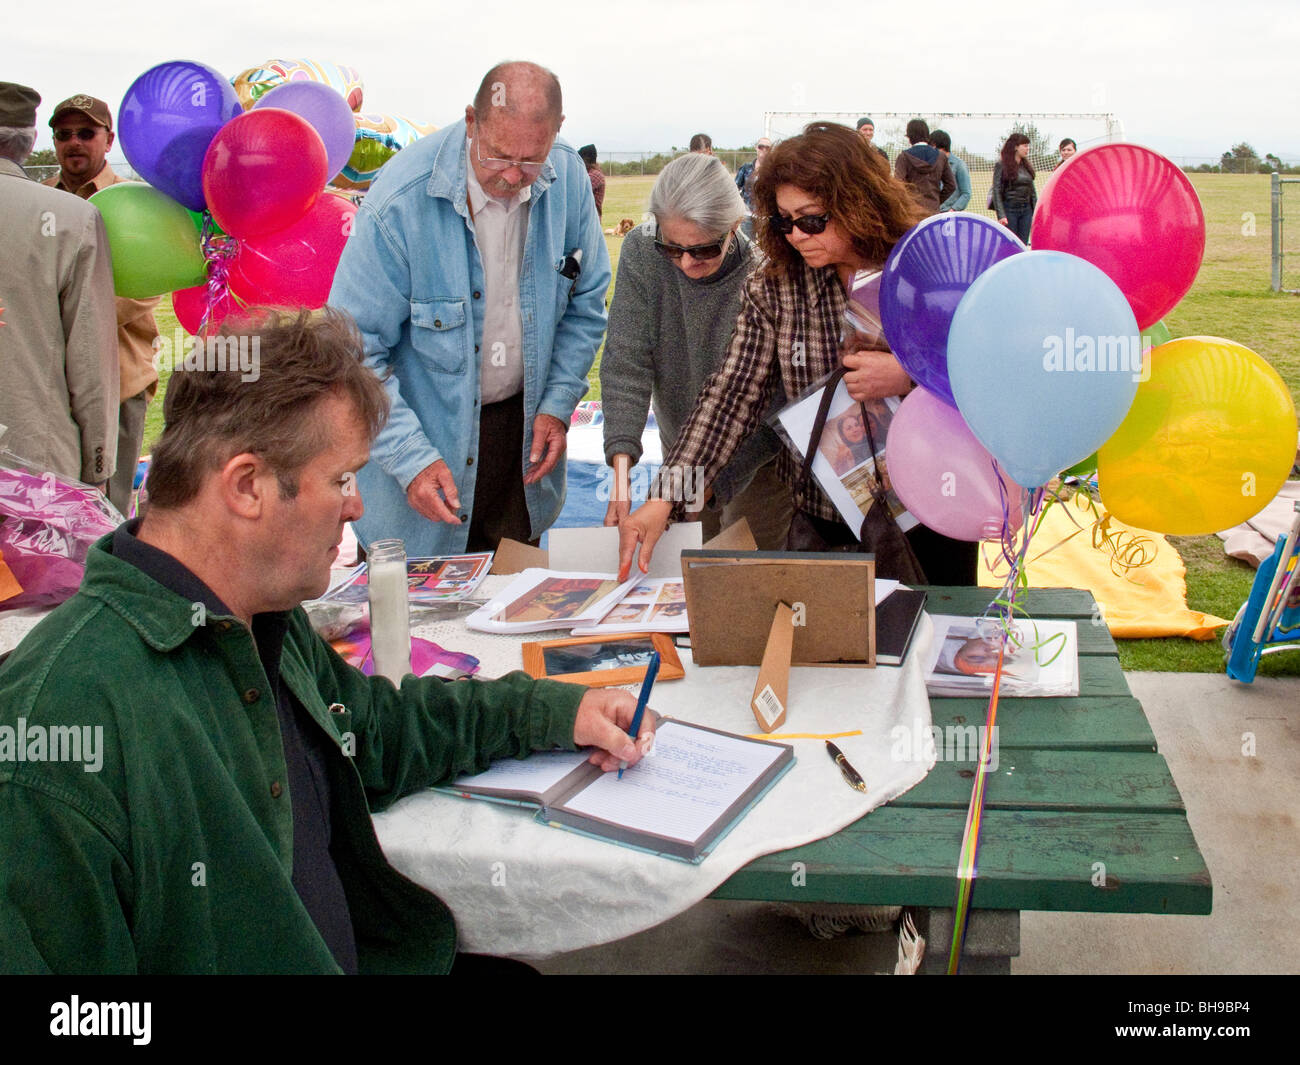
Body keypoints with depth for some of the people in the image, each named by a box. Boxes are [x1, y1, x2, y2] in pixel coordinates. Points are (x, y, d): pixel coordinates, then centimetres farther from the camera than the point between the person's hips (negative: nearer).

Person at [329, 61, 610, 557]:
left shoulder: (568, 177, -10)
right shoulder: (399, 201, -24)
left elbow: (585, 304, 5)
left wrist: (558, 404, -5)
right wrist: (412, 459, -25)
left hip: (524, 428, 4)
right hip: (425, 430, -4)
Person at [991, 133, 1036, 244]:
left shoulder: (1027, 166, 12)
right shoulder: (1001, 165, -5)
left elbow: (1032, 191, 16)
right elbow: (996, 191, -9)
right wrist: (1001, 215, -17)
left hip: (1026, 210, 5)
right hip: (1009, 209, -5)